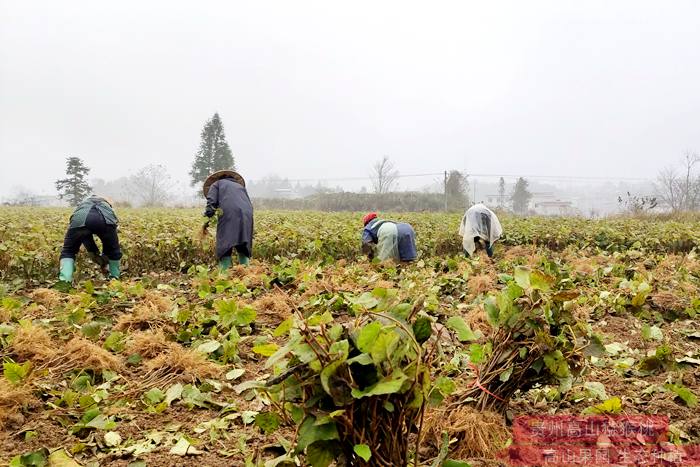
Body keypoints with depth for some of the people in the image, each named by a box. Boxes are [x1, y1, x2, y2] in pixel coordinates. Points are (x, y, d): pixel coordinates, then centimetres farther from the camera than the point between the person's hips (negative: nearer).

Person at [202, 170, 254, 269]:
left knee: (225, 247, -5)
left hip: (228, 214, -4)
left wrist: (208, 217, 1)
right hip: (246, 215, 4)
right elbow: (250, 204, 25)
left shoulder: (216, 184, 25)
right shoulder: (240, 186, 37)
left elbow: (211, 202, 5)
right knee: (243, 247, 11)